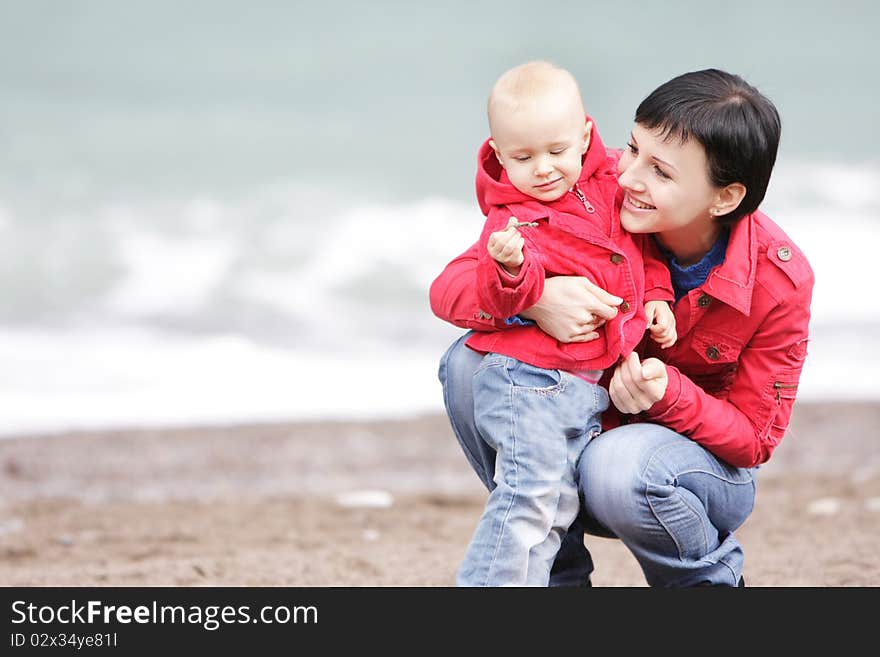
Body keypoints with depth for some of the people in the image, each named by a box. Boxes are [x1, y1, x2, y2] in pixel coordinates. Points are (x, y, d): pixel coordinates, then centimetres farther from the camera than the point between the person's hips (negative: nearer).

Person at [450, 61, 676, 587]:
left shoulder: (608, 184, 4)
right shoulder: (513, 220, -15)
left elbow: (642, 244, 22)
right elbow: (503, 300, -29)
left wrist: (656, 295, 10)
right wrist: (511, 268, -49)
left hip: (588, 387, 7)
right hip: (528, 377, -7)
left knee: (557, 507, 12)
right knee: (530, 489, -21)